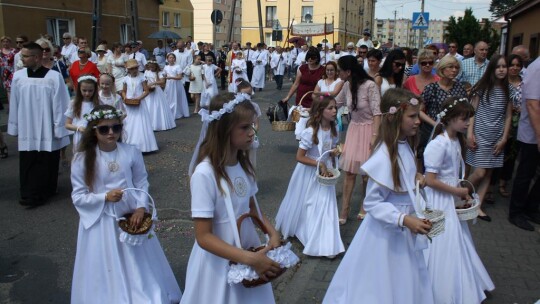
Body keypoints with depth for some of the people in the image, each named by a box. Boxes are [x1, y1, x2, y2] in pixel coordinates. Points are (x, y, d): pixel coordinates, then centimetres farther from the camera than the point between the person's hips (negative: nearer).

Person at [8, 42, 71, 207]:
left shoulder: (54, 76, -11)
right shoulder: (18, 76, -1)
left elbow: (60, 104, -9)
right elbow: (14, 104, 5)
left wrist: (59, 128, -7)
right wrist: (15, 127, 8)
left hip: (47, 130, -2)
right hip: (27, 130, 2)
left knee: (47, 164, 9)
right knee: (28, 164, 4)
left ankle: (44, 192, 24)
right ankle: (30, 194, 12)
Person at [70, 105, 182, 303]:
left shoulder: (131, 152, -8)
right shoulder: (82, 159, -11)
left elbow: (142, 183, 1)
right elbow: (78, 197, -8)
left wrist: (141, 207, -12)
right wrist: (105, 197, -22)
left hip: (131, 215, 2)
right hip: (100, 221, -1)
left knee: (138, 265, 17)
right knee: (106, 268, 11)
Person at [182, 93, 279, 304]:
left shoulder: (243, 163, -3)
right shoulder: (205, 174, -24)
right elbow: (203, 236, -22)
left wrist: (272, 233, -7)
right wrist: (250, 259, -25)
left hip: (250, 252, 6)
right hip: (219, 261, -6)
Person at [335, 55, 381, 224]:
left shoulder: (370, 86, -19)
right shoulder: (347, 85, 0)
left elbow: (377, 113, -18)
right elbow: (336, 102, 18)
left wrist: (375, 136, -22)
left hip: (368, 129, -5)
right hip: (353, 128, 5)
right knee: (349, 170, 2)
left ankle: (365, 207, 27)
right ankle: (344, 210, 9)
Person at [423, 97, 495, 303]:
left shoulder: (457, 140, 4)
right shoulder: (439, 145, -23)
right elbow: (430, 180, -25)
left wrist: (462, 193, 4)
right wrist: (457, 191, -16)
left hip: (453, 200, 9)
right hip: (440, 202, -9)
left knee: (457, 243, 19)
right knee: (444, 246, 3)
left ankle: (460, 287, 37)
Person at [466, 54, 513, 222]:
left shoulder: (508, 90, 6)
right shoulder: (482, 87, -3)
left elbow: (508, 116, 8)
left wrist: (504, 139, 1)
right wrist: (469, 134, -11)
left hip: (497, 137, 4)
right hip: (480, 135, -4)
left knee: (488, 173, 4)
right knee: (480, 172, -9)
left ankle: (477, 206, 11)